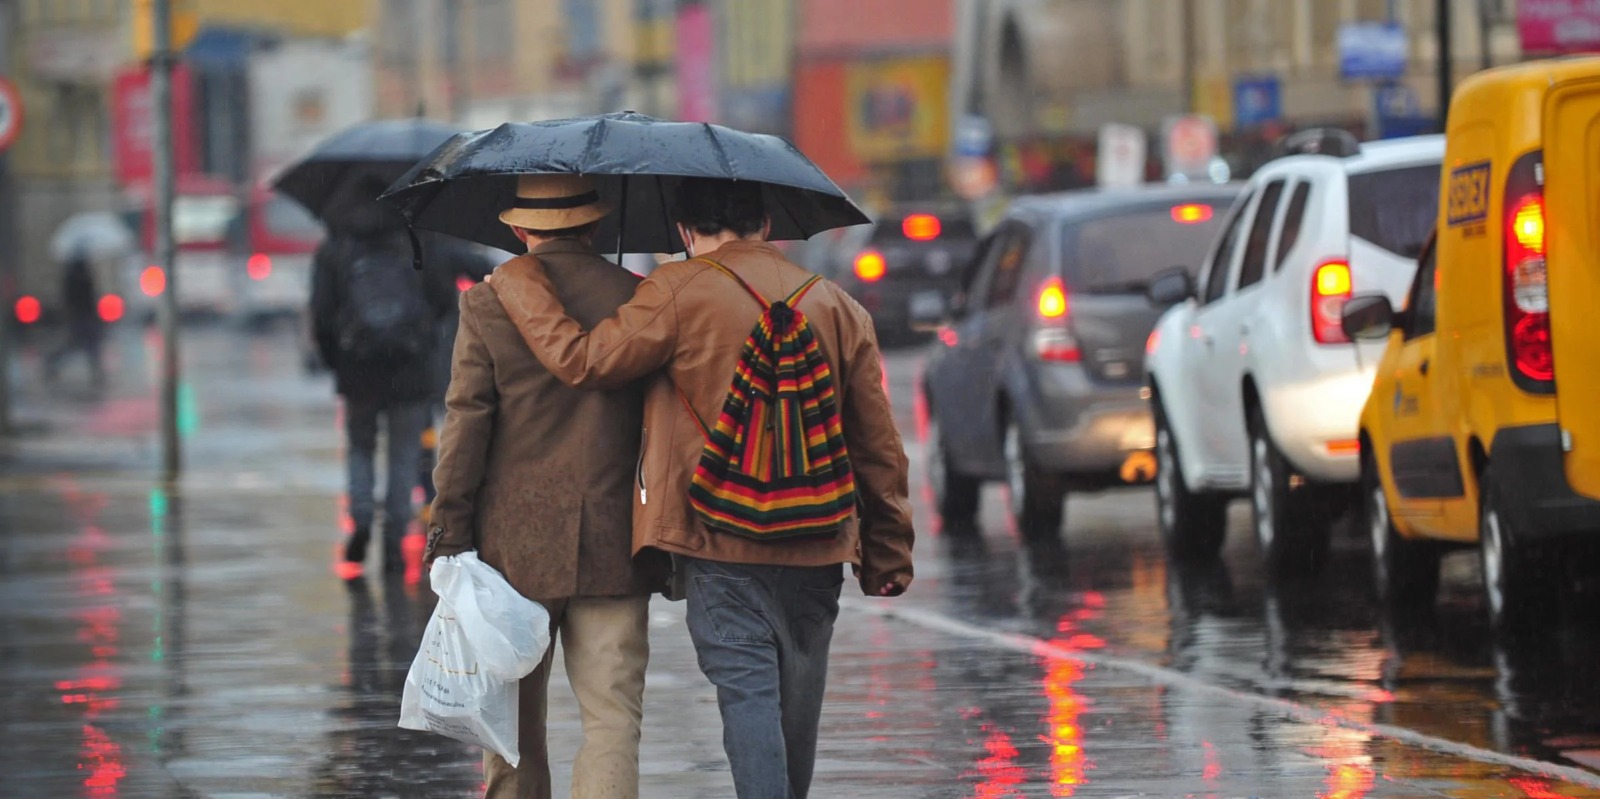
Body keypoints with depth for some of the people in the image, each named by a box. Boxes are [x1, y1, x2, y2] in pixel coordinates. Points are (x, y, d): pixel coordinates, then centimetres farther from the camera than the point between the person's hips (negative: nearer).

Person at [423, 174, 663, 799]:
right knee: (613, 718, -2)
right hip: (614, 548, 0)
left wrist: (449, 535, -1)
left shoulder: (487, 305, -3)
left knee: (513, 717, 13)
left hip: (516, 543, 0)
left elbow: (465, 425, -5)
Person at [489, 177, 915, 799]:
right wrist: (888, 555, 18)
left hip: (722, 543, -4)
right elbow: (879, 444, 10)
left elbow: (582, 360, -7)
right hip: (816, 548, 5)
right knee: (796, 703, 15)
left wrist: (518, 280, 6)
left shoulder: (678, 293, -8)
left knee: (747, 690, -8)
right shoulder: (839, 307, 8)